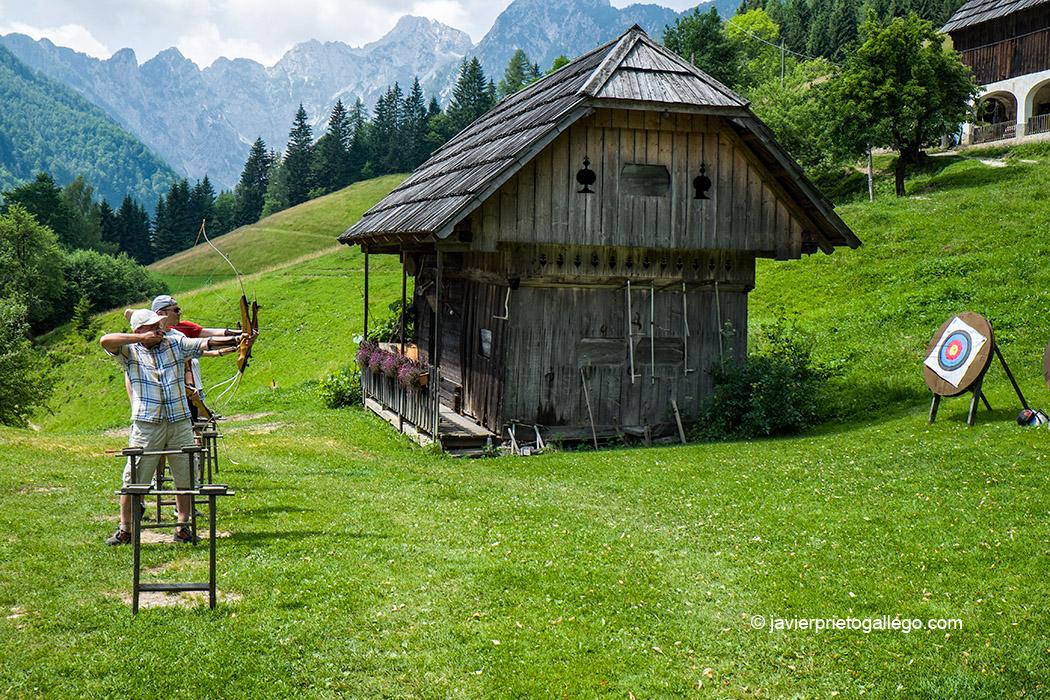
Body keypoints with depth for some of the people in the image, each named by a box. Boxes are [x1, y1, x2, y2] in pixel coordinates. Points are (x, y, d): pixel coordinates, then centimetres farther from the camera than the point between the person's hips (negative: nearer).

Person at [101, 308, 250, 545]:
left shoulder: (176, 343, 9)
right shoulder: (130, 352, 2)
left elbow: (206, 343, 1)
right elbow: (105, 340, -15)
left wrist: (234, 340, -12)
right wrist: (141, 338, -14)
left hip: (180, 422, 3)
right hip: (146, 424, -3)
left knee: (185, 478, 7)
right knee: (133, 480, 2)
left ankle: (183, 527, 18)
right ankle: (125, 530, 15)